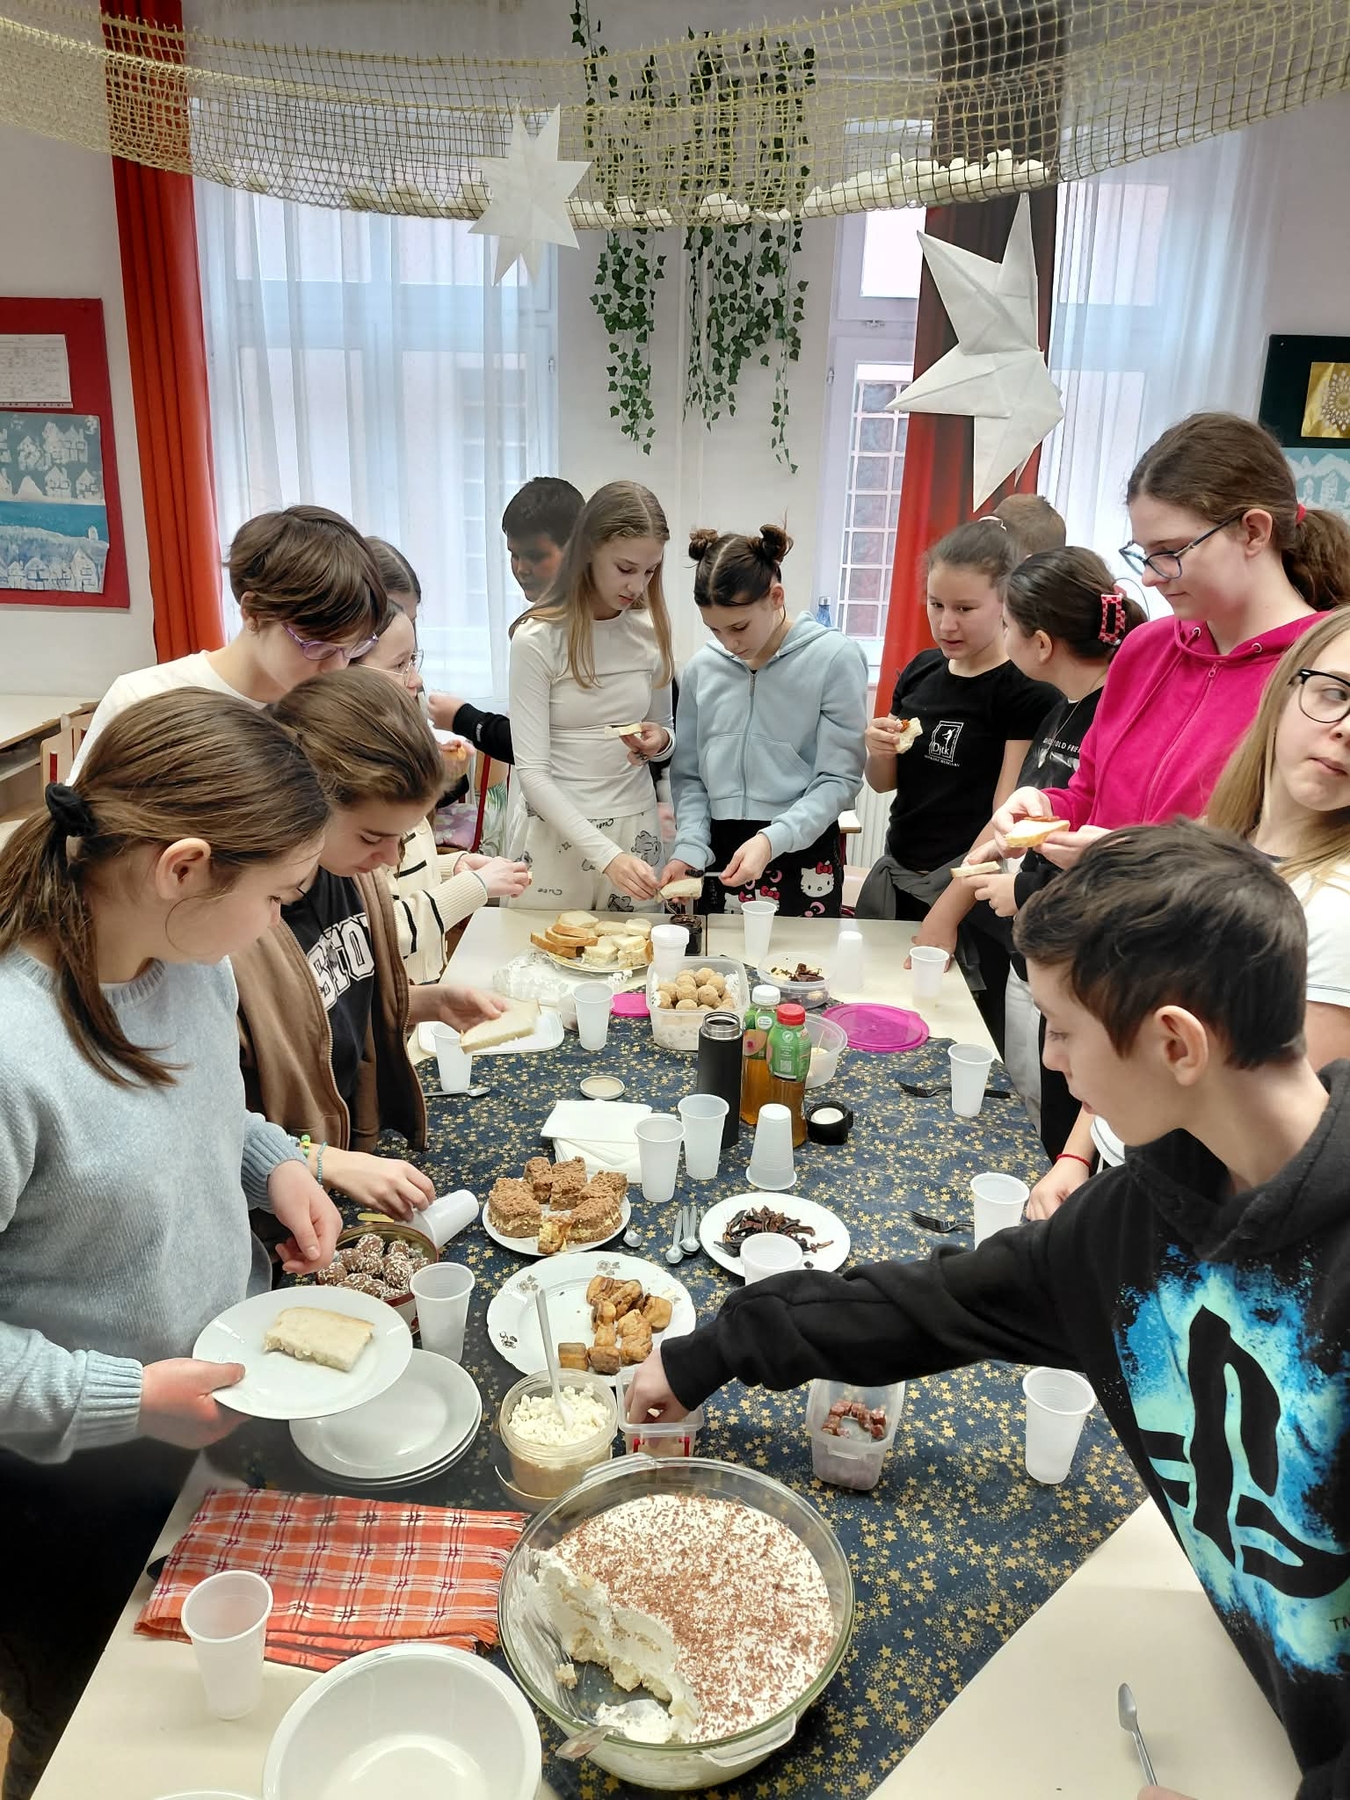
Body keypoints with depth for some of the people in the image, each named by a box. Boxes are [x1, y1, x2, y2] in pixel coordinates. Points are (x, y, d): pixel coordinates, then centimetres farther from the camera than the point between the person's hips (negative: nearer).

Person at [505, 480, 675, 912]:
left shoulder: (651, 631, 1)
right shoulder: (538, 639, -12)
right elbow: (533, 771, -15)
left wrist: (659, 740, -9)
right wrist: (606, 855, -24)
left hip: (637, 827, 4)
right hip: (559, 832, -4)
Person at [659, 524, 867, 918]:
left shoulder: (835, 659, -7)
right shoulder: (701, 667, 5)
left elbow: (839, 779, -9)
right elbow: (688, 776, 9)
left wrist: (772, 840, -21)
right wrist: (690, 848, -8)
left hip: (804, 860, -3)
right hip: (719, 857, 3)